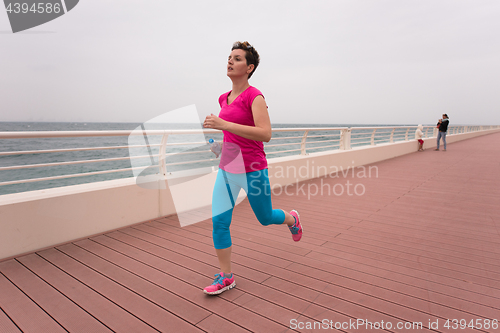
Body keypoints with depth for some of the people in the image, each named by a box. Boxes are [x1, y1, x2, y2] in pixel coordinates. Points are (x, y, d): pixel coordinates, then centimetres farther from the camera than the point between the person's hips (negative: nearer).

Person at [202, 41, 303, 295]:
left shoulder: (254, 96, -12)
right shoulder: (224, 98, 10)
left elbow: (265, 134, -25)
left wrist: (225, 125, -29)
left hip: (252, 170, -6)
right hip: (227, 168, 6)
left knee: (265, 218, 14)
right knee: (219, 221, 0)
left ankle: (292, 219, 49)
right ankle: (225, 277, 16)